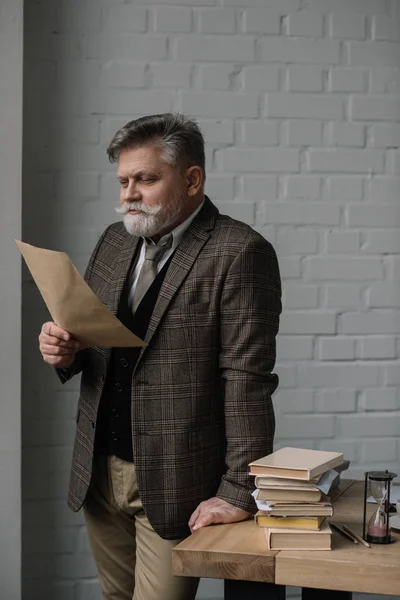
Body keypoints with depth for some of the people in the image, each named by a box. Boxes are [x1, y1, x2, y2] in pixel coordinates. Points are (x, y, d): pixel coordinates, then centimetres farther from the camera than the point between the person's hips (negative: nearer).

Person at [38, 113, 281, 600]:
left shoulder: (239, 253, -13)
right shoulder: (114, 241, 9)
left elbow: (247, 380, -16)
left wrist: (240, 491, -17)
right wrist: (65, 351, -5)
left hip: (173, 485, -6)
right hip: (99, 471, 7)